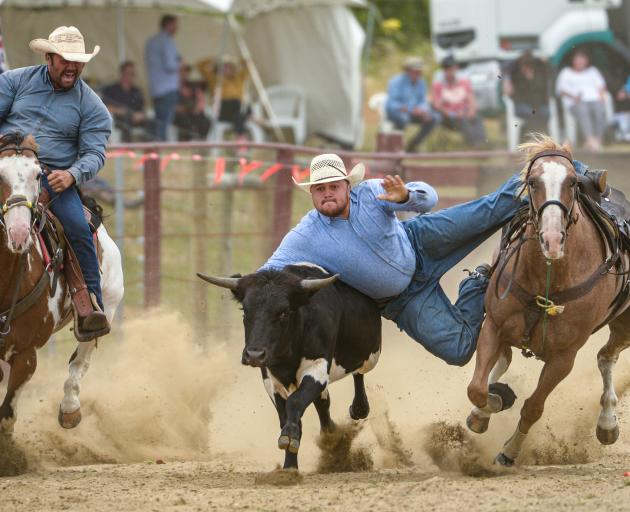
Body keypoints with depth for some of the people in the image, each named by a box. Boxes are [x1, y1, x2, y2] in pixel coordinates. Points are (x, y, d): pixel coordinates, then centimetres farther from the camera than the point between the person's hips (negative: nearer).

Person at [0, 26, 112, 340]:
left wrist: (72, 175, -21)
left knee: (79, 231, -21)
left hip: (54, 175, -1)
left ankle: (90, 312, -19)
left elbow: (94, 154, 1)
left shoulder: (91, 107, 7)